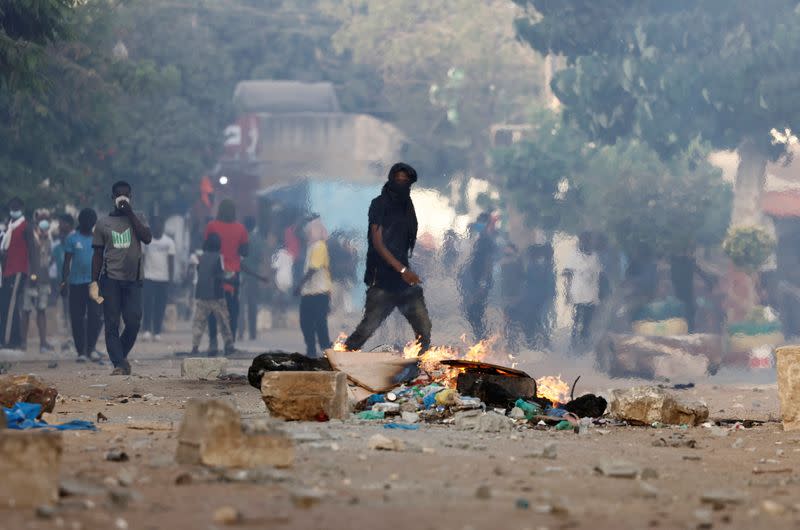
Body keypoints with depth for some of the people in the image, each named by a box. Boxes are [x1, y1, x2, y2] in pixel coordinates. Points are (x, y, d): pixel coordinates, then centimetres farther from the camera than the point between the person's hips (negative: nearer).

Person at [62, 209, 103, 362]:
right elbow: (67, 262, 4)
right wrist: (64, 282, -3)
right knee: (77, 318, 1)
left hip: (96, 282, 1)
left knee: (96, 316, -10)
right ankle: (81, 351, 8)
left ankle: (91, 348, 3)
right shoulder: (72, 239, 3)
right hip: (76, 284, -1)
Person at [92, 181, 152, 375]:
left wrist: (130, 214, -8)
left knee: (134, 322, -8)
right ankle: (119, 364, -7)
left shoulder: (136, 219, 11)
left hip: (133, 279, 0)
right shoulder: (103, 223, 10)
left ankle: (121, 357, 13)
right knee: (112, 324, -6)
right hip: (110, 279, 0)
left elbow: (147, 238, -8)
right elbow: (98, 254, 10)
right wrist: (94, 282, 2)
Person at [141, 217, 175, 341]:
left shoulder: (169, 242, 5)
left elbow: (171, 261, 6)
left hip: (164, 278, 1)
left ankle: (157, 332, 4)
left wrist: (171, 277, 1)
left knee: (160, 306, 1)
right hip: (148, 277, -1)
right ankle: (147, 330, -7)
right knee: (147, 304, -8)